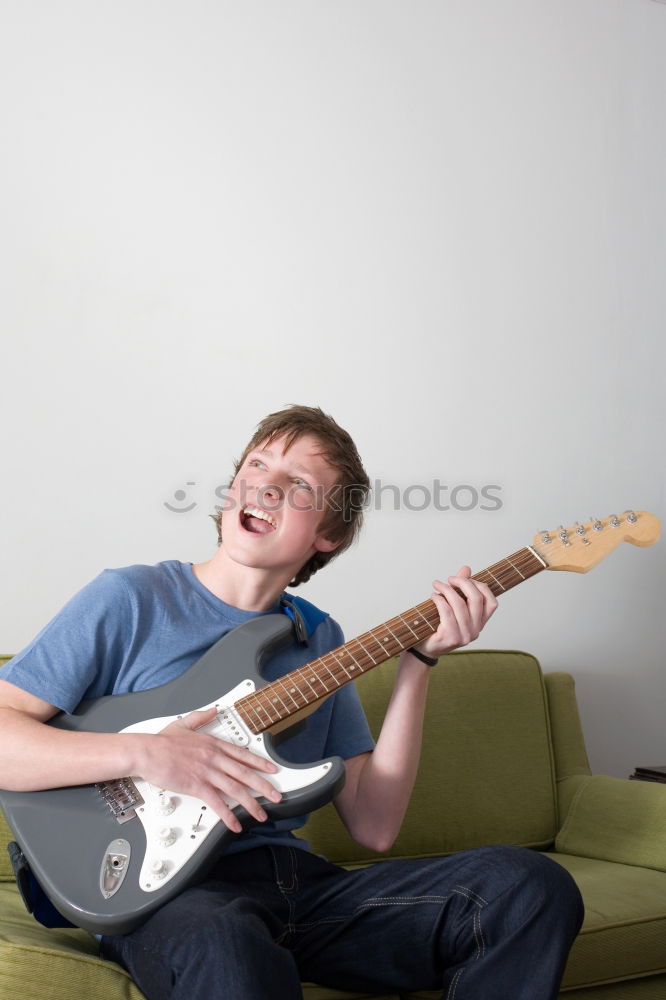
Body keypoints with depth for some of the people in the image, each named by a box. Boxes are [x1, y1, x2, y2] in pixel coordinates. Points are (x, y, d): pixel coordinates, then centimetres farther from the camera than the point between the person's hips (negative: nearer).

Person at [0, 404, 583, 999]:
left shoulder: (320, 639, 15)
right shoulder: (130, 600, 1)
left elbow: (373, 825, 7)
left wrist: (419, 659, 0)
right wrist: (139, 754, -19)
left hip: (298, 881, 6)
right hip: (170, 889, -6)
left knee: (531, 888, -12)